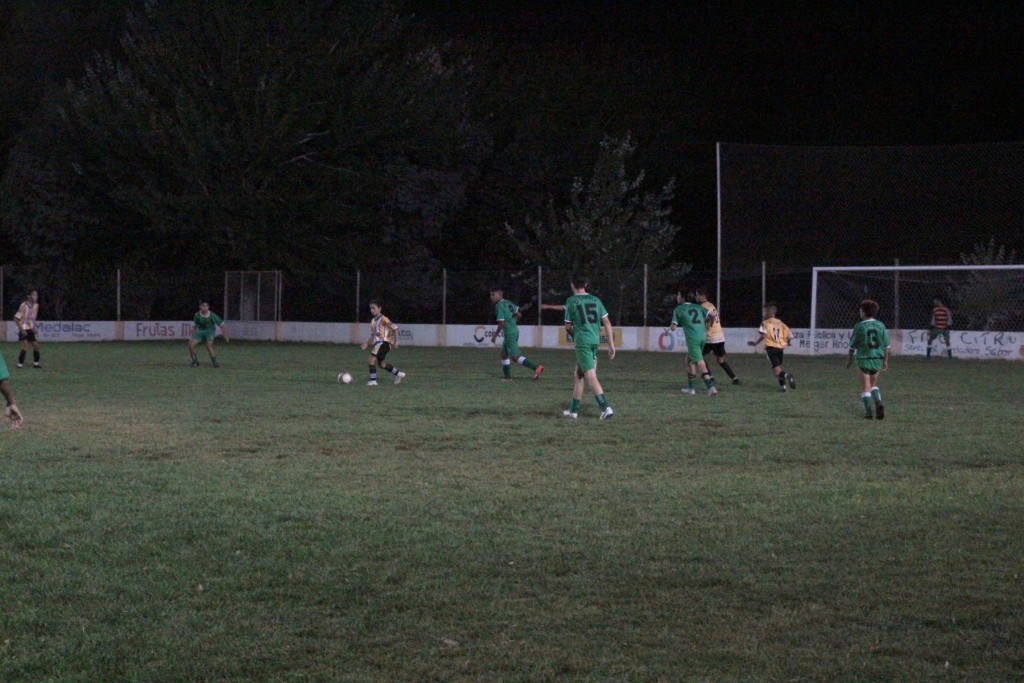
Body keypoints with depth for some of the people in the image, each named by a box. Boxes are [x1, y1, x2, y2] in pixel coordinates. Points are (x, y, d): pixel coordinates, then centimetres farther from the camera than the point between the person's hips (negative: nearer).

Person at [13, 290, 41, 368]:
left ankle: (36, 363, 19)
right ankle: (20, 364, -12)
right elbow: (16, 318, -16)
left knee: (36, 345, 4)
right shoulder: (24, 306, -18)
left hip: (31, 329, 7)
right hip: (24, 329, -7)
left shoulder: (36, 305, 3)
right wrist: (21, 329, -18)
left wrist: (35, 327, 9)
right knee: (25, 345, -19)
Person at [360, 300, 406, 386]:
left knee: (372, 358, -20)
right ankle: (399, 374, 29)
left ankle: (373, 381, -18)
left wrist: (396, 341, -11)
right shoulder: (373, 321, 17)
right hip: (377, 343, 10)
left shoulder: (383, 319, -9)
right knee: (381, 364, 15)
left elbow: (395, 328, -10)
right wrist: (366, 343, 10)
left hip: (384, 342, -10)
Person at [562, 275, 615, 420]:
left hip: (582, 341, -6)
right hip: (595, 341, 6)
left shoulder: (571, 301, -2)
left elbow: (568, 327, 3)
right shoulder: (595, 300, 11)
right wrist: (611, 344, 9)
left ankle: (605, 407, -23)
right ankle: (573, 410, 22)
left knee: (591, 377, -10)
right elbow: (606, 322, 6)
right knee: (578, 375, 17)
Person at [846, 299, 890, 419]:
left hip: (864, 359, -4)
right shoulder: (881, 325, 1)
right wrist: (885, 361, 14)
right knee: (873, 385, 20)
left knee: (865, 387, 3)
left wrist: (849, 359, 14)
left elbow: (853, 346, -1)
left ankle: (868, 411, -3)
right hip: (877, 359, 4)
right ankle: (878, 404, -1)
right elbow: (886, 346, 4)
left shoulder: (859, 327, -8)